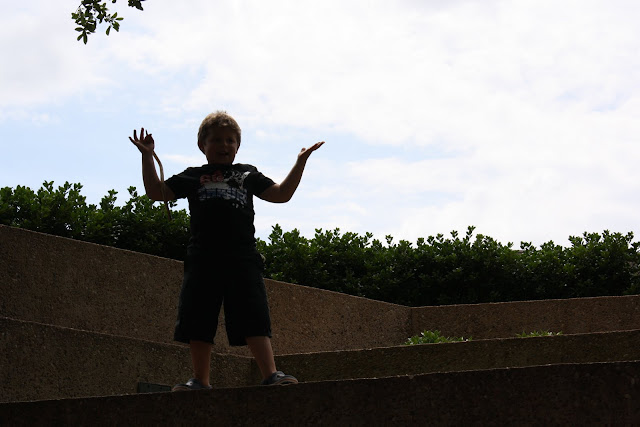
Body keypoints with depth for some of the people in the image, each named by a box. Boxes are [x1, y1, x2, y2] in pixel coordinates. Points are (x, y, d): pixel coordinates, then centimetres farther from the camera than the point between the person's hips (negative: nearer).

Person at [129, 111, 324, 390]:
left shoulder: (247, 174, 22)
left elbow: (281, 194, 22)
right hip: (203, 258, 1)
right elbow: (156, 192, 17)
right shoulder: (193, 176, 20)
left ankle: (271, 374, -14)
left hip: (243, 257, -1)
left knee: (254, 319, -9)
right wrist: (147, 157, 11)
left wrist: (300, 162, 15)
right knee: (198, 323, 0)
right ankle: (200, 380, 7)